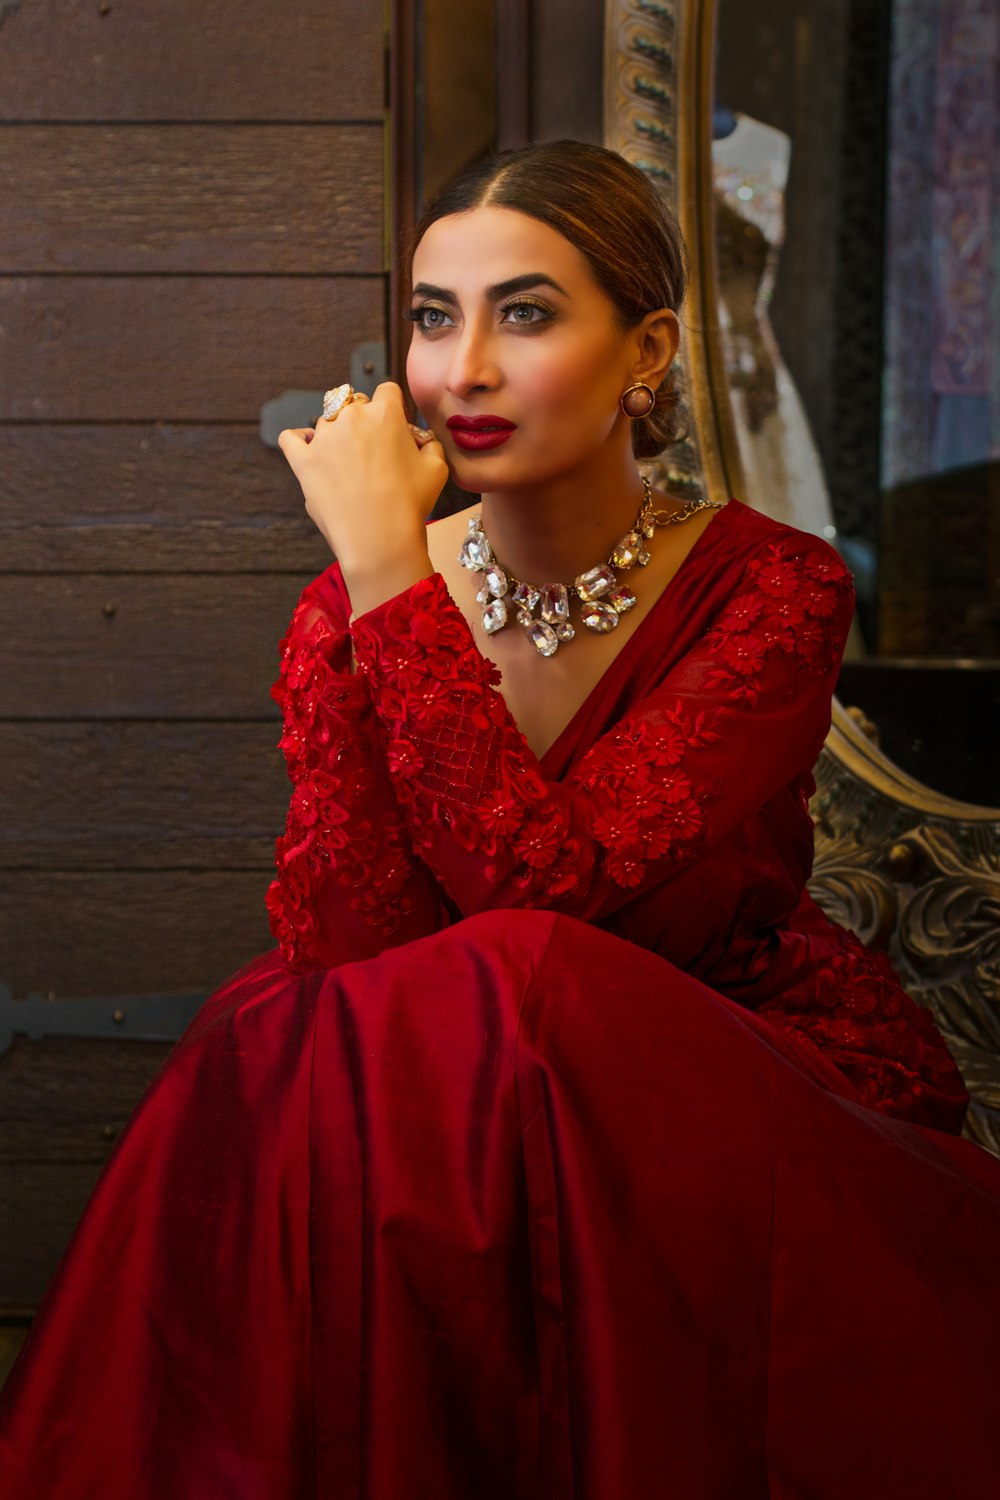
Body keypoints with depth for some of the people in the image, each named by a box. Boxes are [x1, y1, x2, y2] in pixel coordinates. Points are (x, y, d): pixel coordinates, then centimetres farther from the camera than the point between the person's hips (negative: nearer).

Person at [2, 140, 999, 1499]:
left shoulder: (773, 593, -11)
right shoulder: (350, 615, -1)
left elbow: (545, 889, -24)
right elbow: (341, 954, -16)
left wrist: (390, 573, -24)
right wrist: (359, 596, -24)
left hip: (772, 1105, -2)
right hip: (474, 1103, 3)